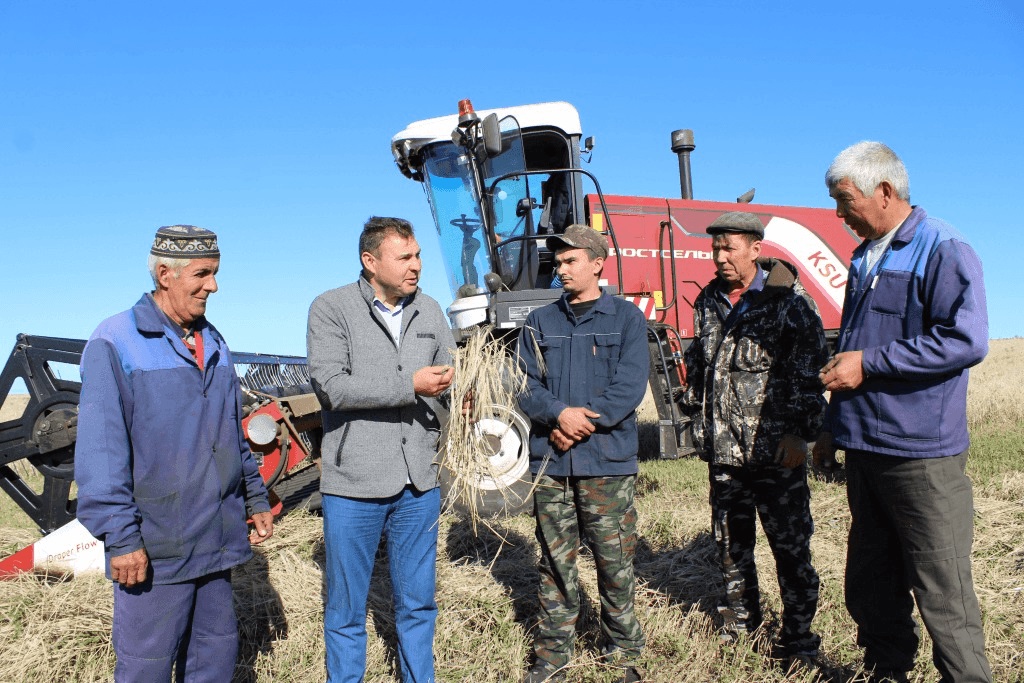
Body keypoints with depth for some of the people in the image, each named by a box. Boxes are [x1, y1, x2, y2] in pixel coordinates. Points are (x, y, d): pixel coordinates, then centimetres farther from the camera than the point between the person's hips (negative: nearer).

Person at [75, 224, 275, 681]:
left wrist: (256, 499, 18)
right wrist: (119, 537, -16)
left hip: (216, 540, 7)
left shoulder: (212, 342, 11)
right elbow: (100, 451, -15)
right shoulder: (116, 343, -11)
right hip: (155, 549, -6)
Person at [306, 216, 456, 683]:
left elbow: (450, 376, 12)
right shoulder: (331, 308, -7)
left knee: (417, 605, 18)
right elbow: (331, 386, -18)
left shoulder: (428, 311, 8)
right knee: (347, 611, 11)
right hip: (354, 486, -4)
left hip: (419, 485, 4)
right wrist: (410, 387, -20)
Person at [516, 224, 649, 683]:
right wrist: (560, 414, -15)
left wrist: (581, 425, -13)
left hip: (608, 461, -2)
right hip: (549, 461, 3)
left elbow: (630, 386, -7)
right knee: (555, 562, 10)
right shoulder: (539, 322, 11)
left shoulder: (626, 318, 3)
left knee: (615, 561, 4)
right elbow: (525, 385, 3)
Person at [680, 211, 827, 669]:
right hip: (722, 450, 6)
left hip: (774, 450, -5)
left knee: (790, 545, 3)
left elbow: (809, 372, -10)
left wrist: (799, 432, -15)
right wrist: (697, 416, 19)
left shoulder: (790, 301, -6)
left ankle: (798, 639, 17)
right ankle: (740, 620, 34)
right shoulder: (708, 302, 11)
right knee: (730, 541, 16)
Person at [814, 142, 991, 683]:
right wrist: (834, 427, 23)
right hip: (865, 450, 8)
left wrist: (869, 364, -17)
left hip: (922, 455, -8)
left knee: (942, 590, -1)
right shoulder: (864, 259, 15)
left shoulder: (944, 251, -10)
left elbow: (967, 340, -22)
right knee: (870, 584, 17)